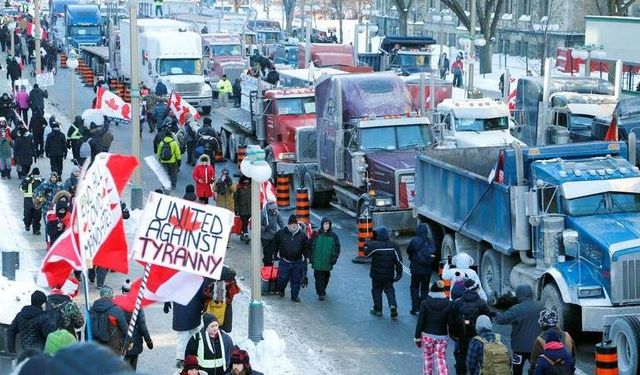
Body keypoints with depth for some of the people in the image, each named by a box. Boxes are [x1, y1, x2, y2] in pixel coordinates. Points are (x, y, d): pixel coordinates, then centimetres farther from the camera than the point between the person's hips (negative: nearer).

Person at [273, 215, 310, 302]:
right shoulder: (281, 233, -5)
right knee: (283, 278, 2)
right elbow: (275, 245, 10)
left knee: (296, 280, 6)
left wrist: (306, 257, 6)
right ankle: (281, 289, 32)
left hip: (297, 262, 1)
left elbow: (306, 247, 10)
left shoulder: (302, 235, -2)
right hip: (284, 261, -1)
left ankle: (295, 295, 20)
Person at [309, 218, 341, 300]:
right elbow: (310, 246, 3)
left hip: (328, 262, 2)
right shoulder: (316, 234, -3)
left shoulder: (333, 235, 1)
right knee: (319, 278, -4)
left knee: (326, 277, 15)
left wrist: (334, 257, -3)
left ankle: (323, 289, 35)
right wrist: (311, 257, -1)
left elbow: (337, 247, 6)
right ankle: (320, 293, 1)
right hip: (317, 262, -2)